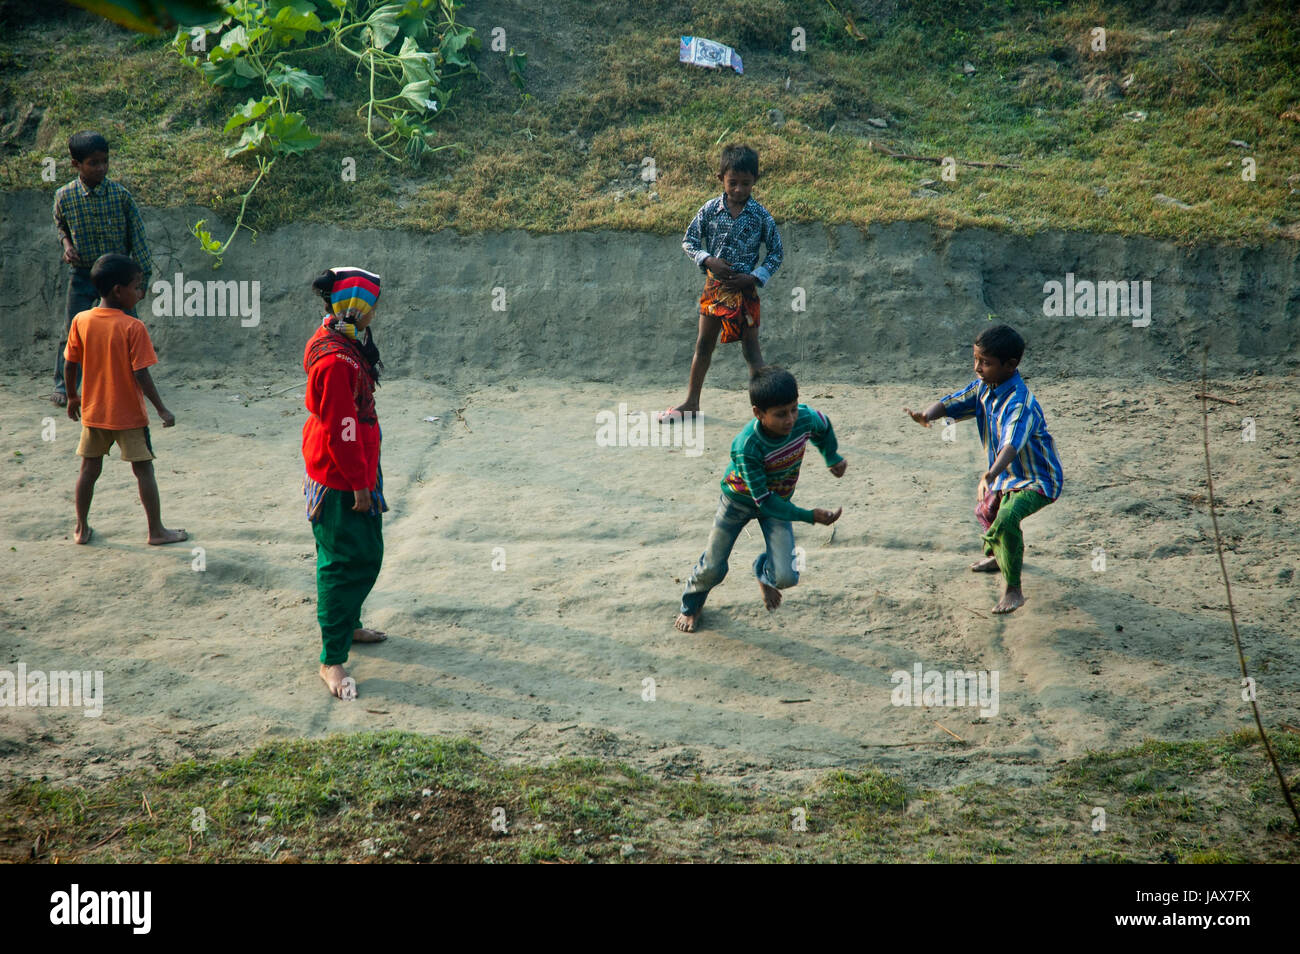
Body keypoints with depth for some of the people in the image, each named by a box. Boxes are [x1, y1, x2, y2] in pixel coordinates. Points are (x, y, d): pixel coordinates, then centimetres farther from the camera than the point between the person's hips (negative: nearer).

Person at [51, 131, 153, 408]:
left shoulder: (120, 195, -11)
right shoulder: (64, 197, -9)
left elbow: (137, 236, -4)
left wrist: (142, 274, -5)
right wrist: (67, 245, -7)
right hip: (82, 276, 0)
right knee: (72, 332, 3)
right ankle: (63, 385, 18)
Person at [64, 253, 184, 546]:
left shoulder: (81, 321, -5)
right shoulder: (133, 327, -18)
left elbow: (70, 364, 2)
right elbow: (141, 374, -19)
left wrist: (72, 397, 18)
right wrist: (161, 410, -12)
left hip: (93, 412, 4)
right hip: (128, 414, -4)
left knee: (89, 468, 15)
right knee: (144, 470, 6)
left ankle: (81, 528, 21)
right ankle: (156, 530, 11)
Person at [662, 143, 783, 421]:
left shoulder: (761, 216, -7)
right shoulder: (710, 209, -4)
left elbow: (777, 252, -1)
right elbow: (689, 241, 4)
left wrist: (754, 277, -12)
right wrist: (708, 260, -14)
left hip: (744, 290, -2)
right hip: (714, 286, 2)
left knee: (750, 348, -1)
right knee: (704, 345, 12)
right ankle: (691, 402, 24)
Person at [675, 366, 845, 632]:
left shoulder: (806, 418, -28)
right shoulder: (745, 447, -39)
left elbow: (824, 426, 1)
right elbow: (763, 501, -31)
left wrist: (832, 458, 13)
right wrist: (809, 516, -32)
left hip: (778, 501, 3)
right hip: (740, 499, -3)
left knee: (786, 577, -13)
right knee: (712, 569, 8)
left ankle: (764, 571, 27)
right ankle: (691, 605, 44)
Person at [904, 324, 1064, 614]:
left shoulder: (1020, 402, -33)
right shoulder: (984, 388, -6)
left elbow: (1012, 443, -48)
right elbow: (952, 403, -7)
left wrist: (991, 474, -64)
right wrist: (927, 414, -31)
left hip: (1037, 480, -10)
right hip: (1007, 477, 10)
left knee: (1006, 520, -32)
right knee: (986, 511, 32)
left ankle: (1014, 590, -17)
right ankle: (995, 557, 63)